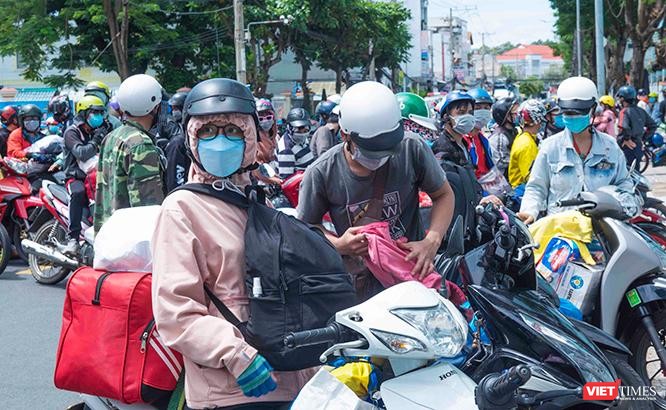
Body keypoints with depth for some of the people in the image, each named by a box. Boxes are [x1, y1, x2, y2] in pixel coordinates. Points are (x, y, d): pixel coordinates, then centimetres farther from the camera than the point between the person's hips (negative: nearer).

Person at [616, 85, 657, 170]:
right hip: (638, 146, 7)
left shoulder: (624, 111, -14)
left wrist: (626, 139, -16)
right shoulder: (641, 111, 9)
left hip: (627, 147, -7)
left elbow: (624, 128, -32)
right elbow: (653, 125, 14)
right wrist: (643, 138, 14)